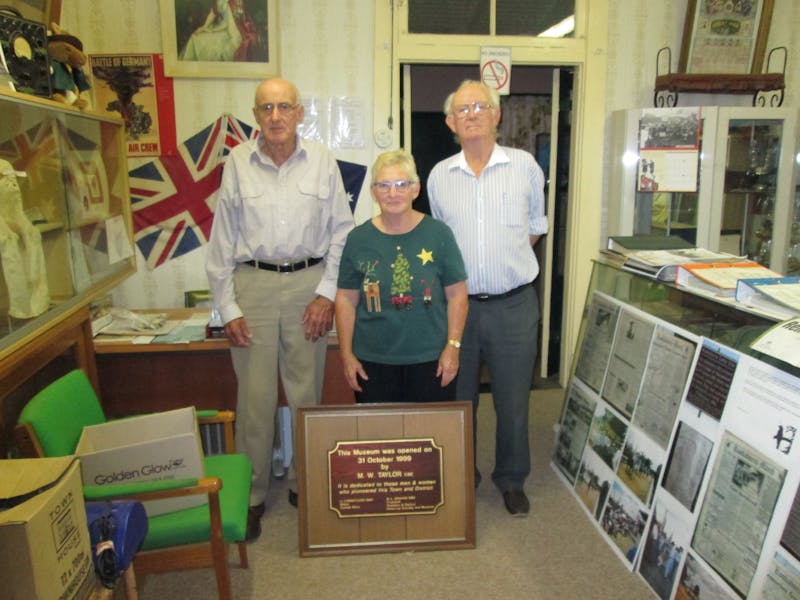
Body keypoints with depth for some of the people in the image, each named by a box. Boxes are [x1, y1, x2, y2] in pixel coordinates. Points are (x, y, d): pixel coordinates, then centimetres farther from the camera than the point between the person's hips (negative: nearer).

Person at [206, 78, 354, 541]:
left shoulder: (322, 161, 2)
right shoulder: (238, 162, 2)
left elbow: (342, 231, 4)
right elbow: (222, 239, 3)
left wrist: (327, 293, -3)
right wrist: (228, 308, -1)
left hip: (309, 282, 1)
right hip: (253, 283, 0)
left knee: (307, 393, 9)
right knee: (255, 395, 3)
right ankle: (251, 495, 19)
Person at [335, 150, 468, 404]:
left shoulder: (438, 234, -2)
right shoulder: (358, 239, 1)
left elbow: (457, 295, 0)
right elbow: (346, 299, 4)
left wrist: (452, 347, -5)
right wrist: (346, 354, 2)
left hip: (430, 361, 0)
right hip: (372, 362, 1)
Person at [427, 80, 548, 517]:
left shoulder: (525, 166, 1)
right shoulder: (439, 175, 6)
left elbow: (535, 226, 13)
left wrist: (507, 261, 7)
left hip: (514, 305, -1)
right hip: (456, 304, 2)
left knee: (513, 401, 8)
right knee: (457, 399, 13)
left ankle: (511, 480, 30)